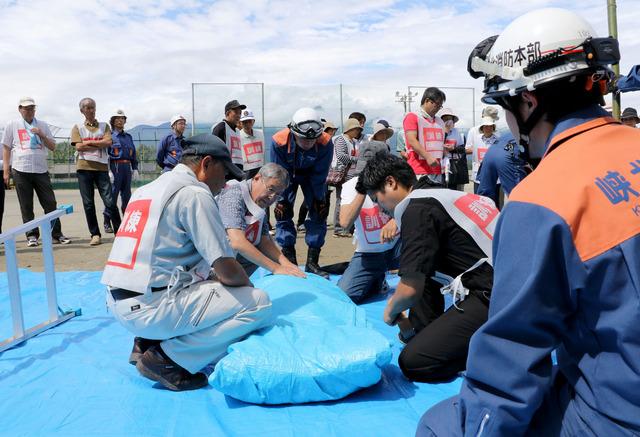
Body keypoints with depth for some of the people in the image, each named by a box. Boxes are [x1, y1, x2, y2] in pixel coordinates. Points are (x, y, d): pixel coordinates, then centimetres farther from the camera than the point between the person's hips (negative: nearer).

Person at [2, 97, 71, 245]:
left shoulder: (42, 125, 13)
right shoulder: (12, 125, 8)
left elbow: (52, 147, 10)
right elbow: (6, 148, 8)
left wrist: (41, 135, -7)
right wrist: (6, 170, 2)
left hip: (41, 170, 2)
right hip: (20, 171, -1)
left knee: (50, 203, -2)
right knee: (26, 206, 2)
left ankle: (57, 234, 3)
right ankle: (31, 236, 9)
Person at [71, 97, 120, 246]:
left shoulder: (104, 126, 12)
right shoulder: (77, 128, 10)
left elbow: (108, 142, -6)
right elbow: (79, 146, -5)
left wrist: (89, 142, -6)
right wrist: (99, 145, -5)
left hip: (101, 168, 0)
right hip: (84, 168, 1)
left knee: (110, 201, -5)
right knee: (88, 204, 2)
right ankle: (95, 234, 10)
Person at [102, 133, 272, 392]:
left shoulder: (147, 189, 19)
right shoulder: (194, 193, -9)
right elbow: (227, 269, -13)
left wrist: (212, 277, 19)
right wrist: (249, 289, 8)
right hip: (149, 308, -10)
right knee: (259, 304, -8)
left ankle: (147, 342, 14)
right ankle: (167, 357, -6)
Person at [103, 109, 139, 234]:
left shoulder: (128, 136, 17)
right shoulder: (109, 135, 1)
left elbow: (133, 154, 19)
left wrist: (135, 169, 10)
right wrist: (108, 171, -14)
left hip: (127, 167, 5)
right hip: (115, 167, -5)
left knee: (127, 195, 8)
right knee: (112, 195, -4)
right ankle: (107, 223, 4)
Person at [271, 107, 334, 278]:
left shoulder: (326, 143, -34)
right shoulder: (279, 141, -36)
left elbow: (319, 175, -20)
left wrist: (319, 199, -13)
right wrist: (282, 199, -18)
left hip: (312, 173, 1)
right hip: (287, 174, 0)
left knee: (319, 213, -6)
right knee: (283, 212, -9)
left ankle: (312, 262, 3)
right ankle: (289, 261, 1)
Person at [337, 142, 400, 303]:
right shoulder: (351, 186, -8)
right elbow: (345, 223, -24)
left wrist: (396, 220, -47)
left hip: (397, 246, 0)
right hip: (368, 253, 1)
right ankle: (377, 281, 18)